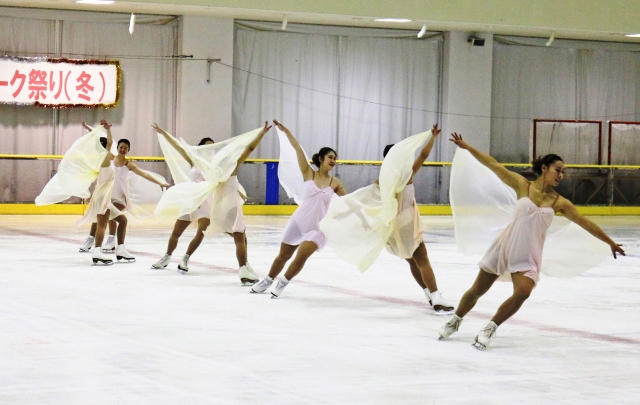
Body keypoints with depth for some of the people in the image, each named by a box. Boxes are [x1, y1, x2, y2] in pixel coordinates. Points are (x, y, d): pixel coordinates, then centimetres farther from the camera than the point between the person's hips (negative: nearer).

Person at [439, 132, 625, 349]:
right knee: (477, 290, 8)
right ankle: (455, 321, 35)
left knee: (523, 292, -22)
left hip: (529, 255, 1)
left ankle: (490, 328, -2)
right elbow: (493, 165, -6)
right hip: (505, 245, -1)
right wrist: (466, 146, -7)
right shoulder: (522, 185, -5)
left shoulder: (559, 202, -1)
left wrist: (611, 243, 9)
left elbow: (586, 223, 5)